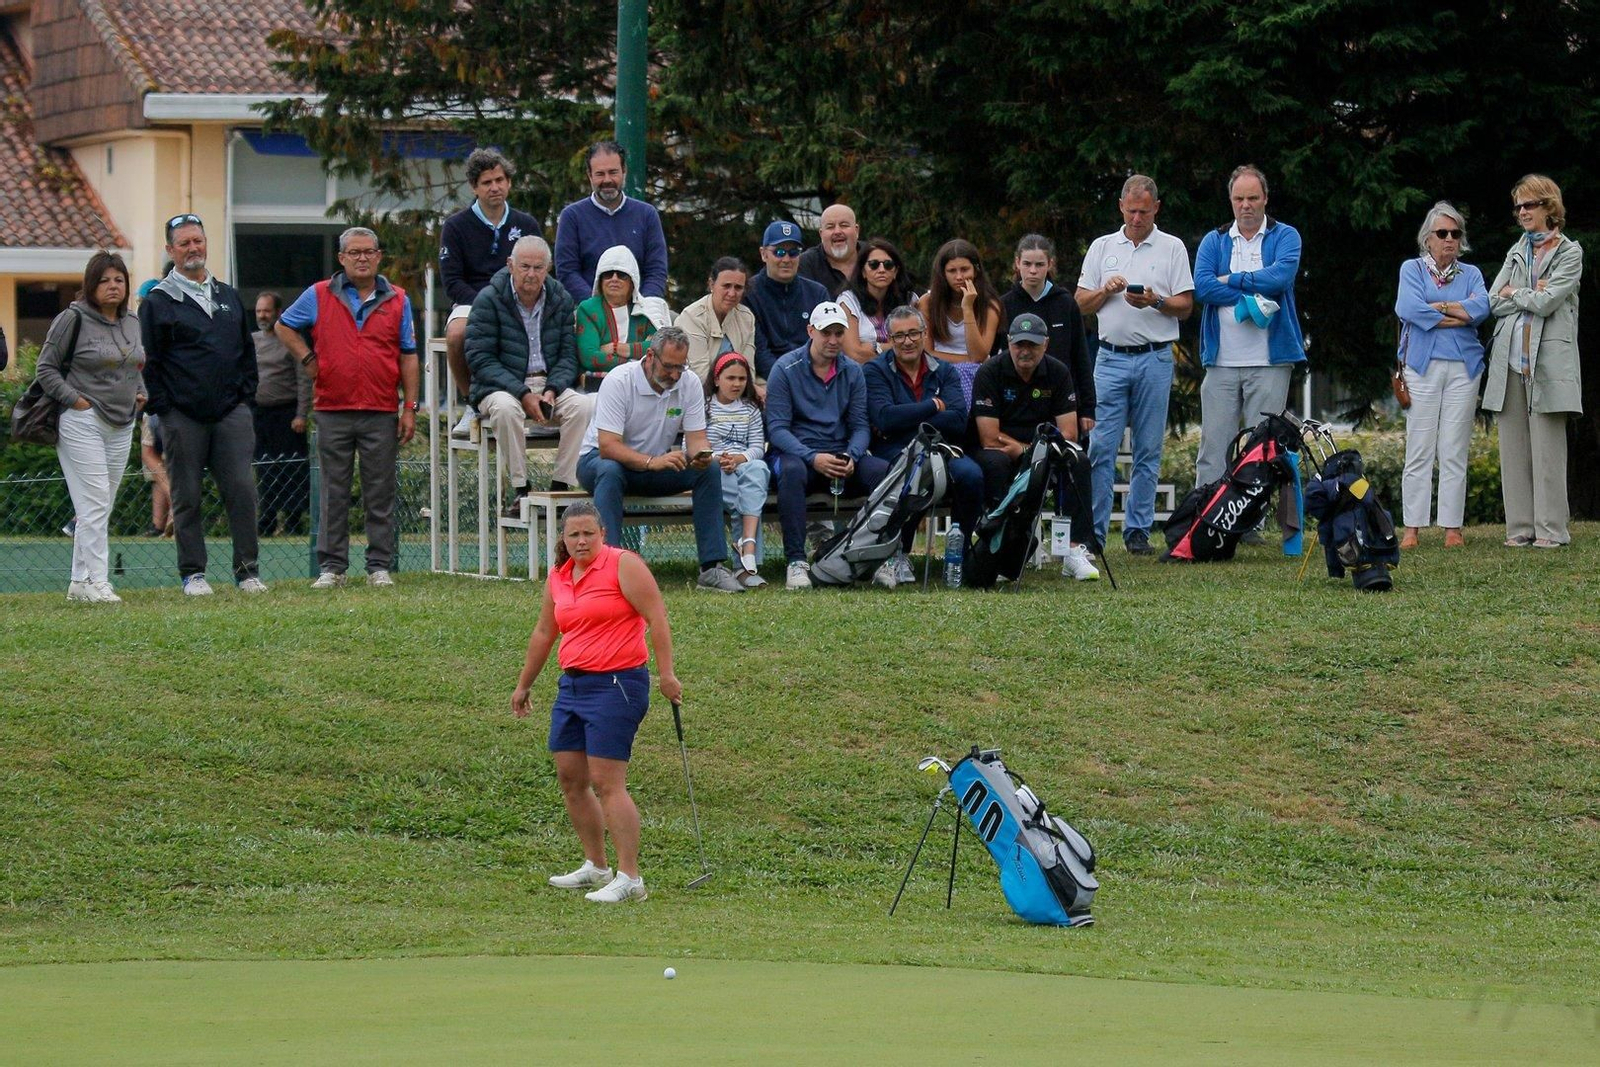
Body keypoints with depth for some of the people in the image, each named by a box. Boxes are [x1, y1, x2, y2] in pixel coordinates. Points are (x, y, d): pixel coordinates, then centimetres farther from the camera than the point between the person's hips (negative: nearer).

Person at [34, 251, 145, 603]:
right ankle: (96, 581, -13)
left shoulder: (131, 323, 13)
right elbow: (45, 368, -5)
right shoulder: (73, 320, -8)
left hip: (122, 426, 7)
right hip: (83, 424, -7)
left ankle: (80, 581, 14)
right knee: (94, 504, -12)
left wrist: (140, 393, 11)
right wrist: (74, 400, -13)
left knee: (101, 508, 8)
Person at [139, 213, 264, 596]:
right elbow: (147, 361, 0)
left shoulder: (229, 296, 17)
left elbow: (247, 349, 21)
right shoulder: (158, 302, 2)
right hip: (182, 416, -3)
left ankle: (247, 570, -1)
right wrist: (160, 406, -7)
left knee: (242, 488, -6)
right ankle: (193, 573, 8)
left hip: (231, 411, 3)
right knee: (187, 496, 1)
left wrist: (246, 395, 11)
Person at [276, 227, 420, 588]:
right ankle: (331, 567, 7)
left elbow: (408, 357, 8)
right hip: (333, 411, 0)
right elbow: (284, 327, 18)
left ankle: (380, 567, 6)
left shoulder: (397, 301, 8)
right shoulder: (319, 297, 6)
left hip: (381, 413, 0)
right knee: (333, 494, 3)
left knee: (381, 494, 2)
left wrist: (410, 408, 3)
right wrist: (307, 359, 4)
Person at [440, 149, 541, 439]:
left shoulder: (527, 225, 13)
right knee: (456, 335, -37)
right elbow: (452, 282, -1)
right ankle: (472, 405, -16)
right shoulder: (456, 227, 5)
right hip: (470, 304, -1)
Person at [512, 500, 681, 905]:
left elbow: (656, 618, -13)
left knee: (606, 783, -12)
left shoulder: (622, 565, -9)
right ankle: (596, 867, 23)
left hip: (617, 685, -8)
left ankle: (629, 878, -10)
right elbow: (543, 633, 24)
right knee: (570, 779, 10)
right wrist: (523, 685, 31)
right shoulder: (558, 578, 12)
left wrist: (666, 674, -18)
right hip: (572, 685, 8)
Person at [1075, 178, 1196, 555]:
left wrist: (1155, 301, -15)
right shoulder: (1102, 248, 12)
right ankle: (1093, 530, -4)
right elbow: (1081, 305, 11)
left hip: (1155, 358, -1)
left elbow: (1186, 307, 3)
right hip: (1111, 357, 1)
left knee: (1148, 451, 2)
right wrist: (1106, 291, -8)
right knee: (1100, 446, -6)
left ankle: (1138, 531, 8)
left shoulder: (1172, 248, 6)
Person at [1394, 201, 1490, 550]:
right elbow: (1408, 308, -10)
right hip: (1423, 365, -2)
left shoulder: (1470, 274, 15)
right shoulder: (1412, 269, 10)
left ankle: (1452, 527, 1)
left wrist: (1436, 306, -7)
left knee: (1454, 452, -1)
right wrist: (1457, 315, -6)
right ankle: (1412, 528, -4)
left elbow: (1481, 307, -5)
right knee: (1419, 450, -5)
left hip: (1463, 367, 2)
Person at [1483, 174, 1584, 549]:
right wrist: (1531, 295, -3)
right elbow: (1494, 302, 8)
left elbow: (1546, 303, -10)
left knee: (1547, 445, -7)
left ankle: (1550, 528, -6)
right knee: (1514, 445, 2)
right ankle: (1520, 527, 5)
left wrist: (1514, 293, 4)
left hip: (1549, 356, -5)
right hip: (1510, 356, 5)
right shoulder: (1517, 251, 18)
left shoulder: (1569, 252, 2)